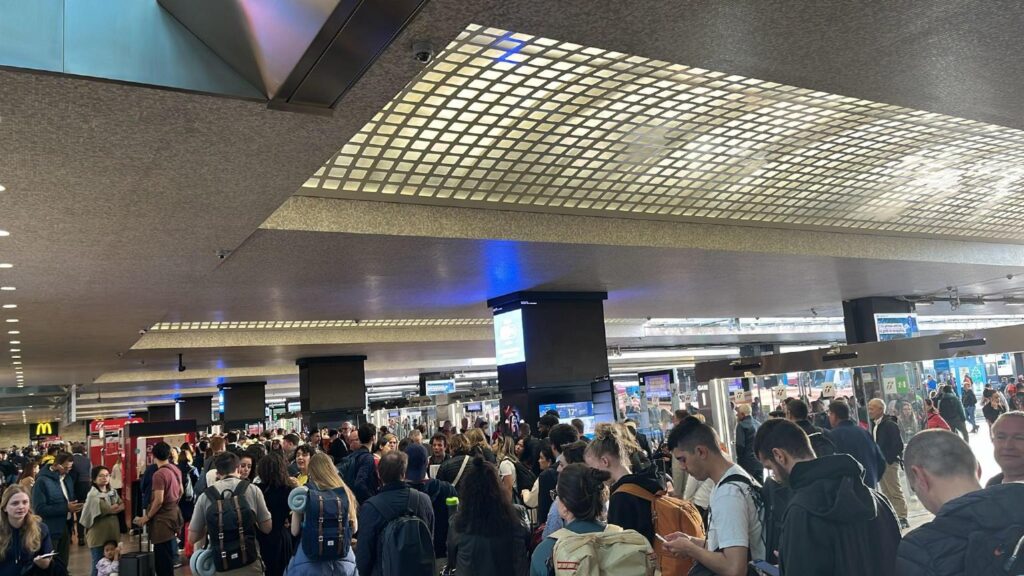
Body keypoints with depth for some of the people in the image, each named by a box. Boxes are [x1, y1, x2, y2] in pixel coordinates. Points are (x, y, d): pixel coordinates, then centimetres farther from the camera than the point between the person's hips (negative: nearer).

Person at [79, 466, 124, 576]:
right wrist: (118, 507, 0)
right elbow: (109, 510, -15)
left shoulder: (113, 492, 12)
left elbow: (123, 506, 3)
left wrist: (114, 508, -12)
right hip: (98, 535, -6)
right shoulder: (93, 495, -9)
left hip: (112, 534, 6)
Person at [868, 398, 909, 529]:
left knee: (895, 492, -2)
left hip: (889, 463, -8)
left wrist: (888, 459, -16)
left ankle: (902, 518, 4)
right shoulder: (874, 425, 11)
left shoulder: (890, 424, -14)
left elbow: (898, 445, -17)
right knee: (886, 493, 13)